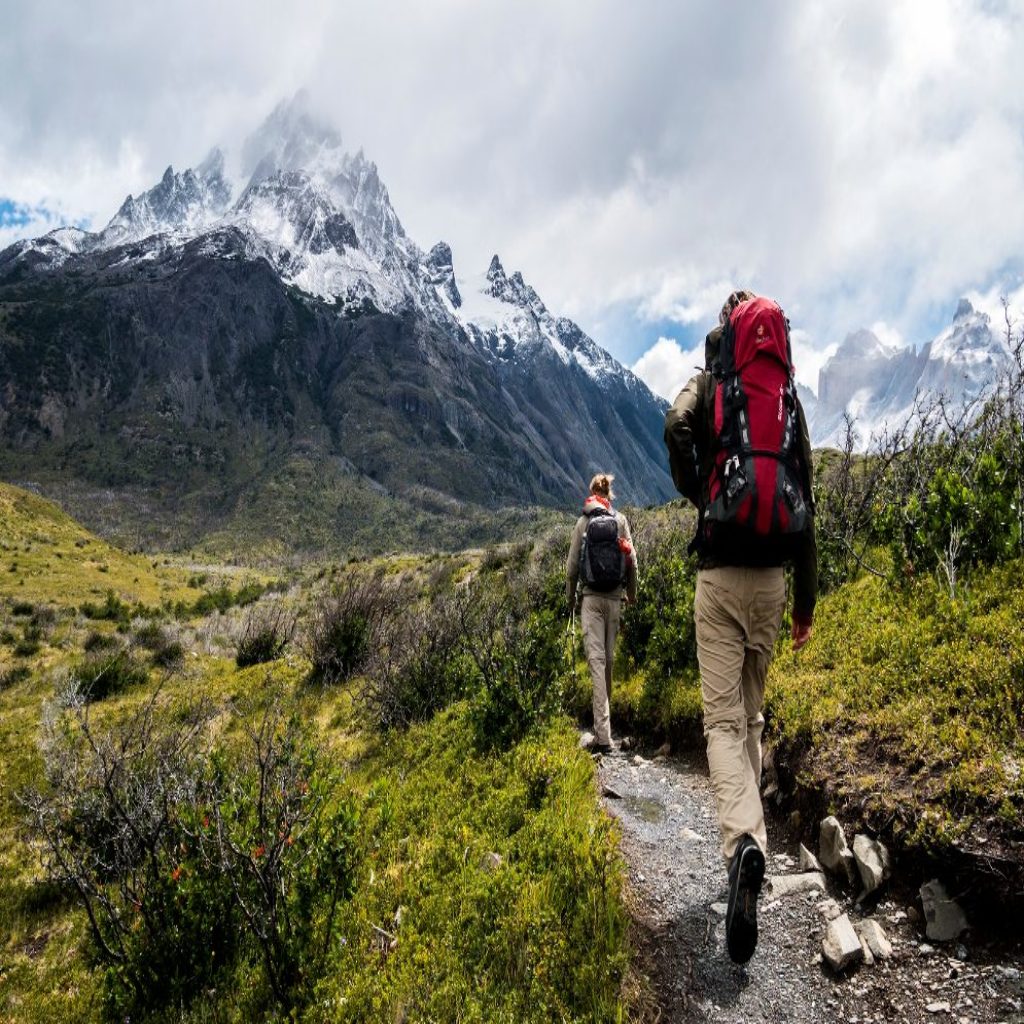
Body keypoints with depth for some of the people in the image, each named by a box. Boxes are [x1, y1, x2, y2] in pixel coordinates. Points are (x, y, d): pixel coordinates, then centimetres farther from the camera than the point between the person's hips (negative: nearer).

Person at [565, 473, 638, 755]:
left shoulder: (583, 522, -1)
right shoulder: (620, 520, 2)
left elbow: (572, 564, 0)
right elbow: (632, 560, 1)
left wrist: (571, 597, 15)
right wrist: (632, 593, 16)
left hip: (591, 597, -2)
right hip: (615, 597, 2)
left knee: (597, 659, -6)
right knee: (609, 657, 14)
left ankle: (603, 734, -14)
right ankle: (603, 726, 30)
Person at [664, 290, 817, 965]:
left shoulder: (706, 386, 4)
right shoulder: (790, 397, 11)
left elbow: (677, 427, -22)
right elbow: (807, 503, 9)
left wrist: (694, 493, -3)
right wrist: (806, 598, 14)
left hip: (719, 574, -3)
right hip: (771, 576, 4)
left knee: (724, 718, -3)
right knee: (752, 709, 18)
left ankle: (744, 842, -24)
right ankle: (750, 825, 29)